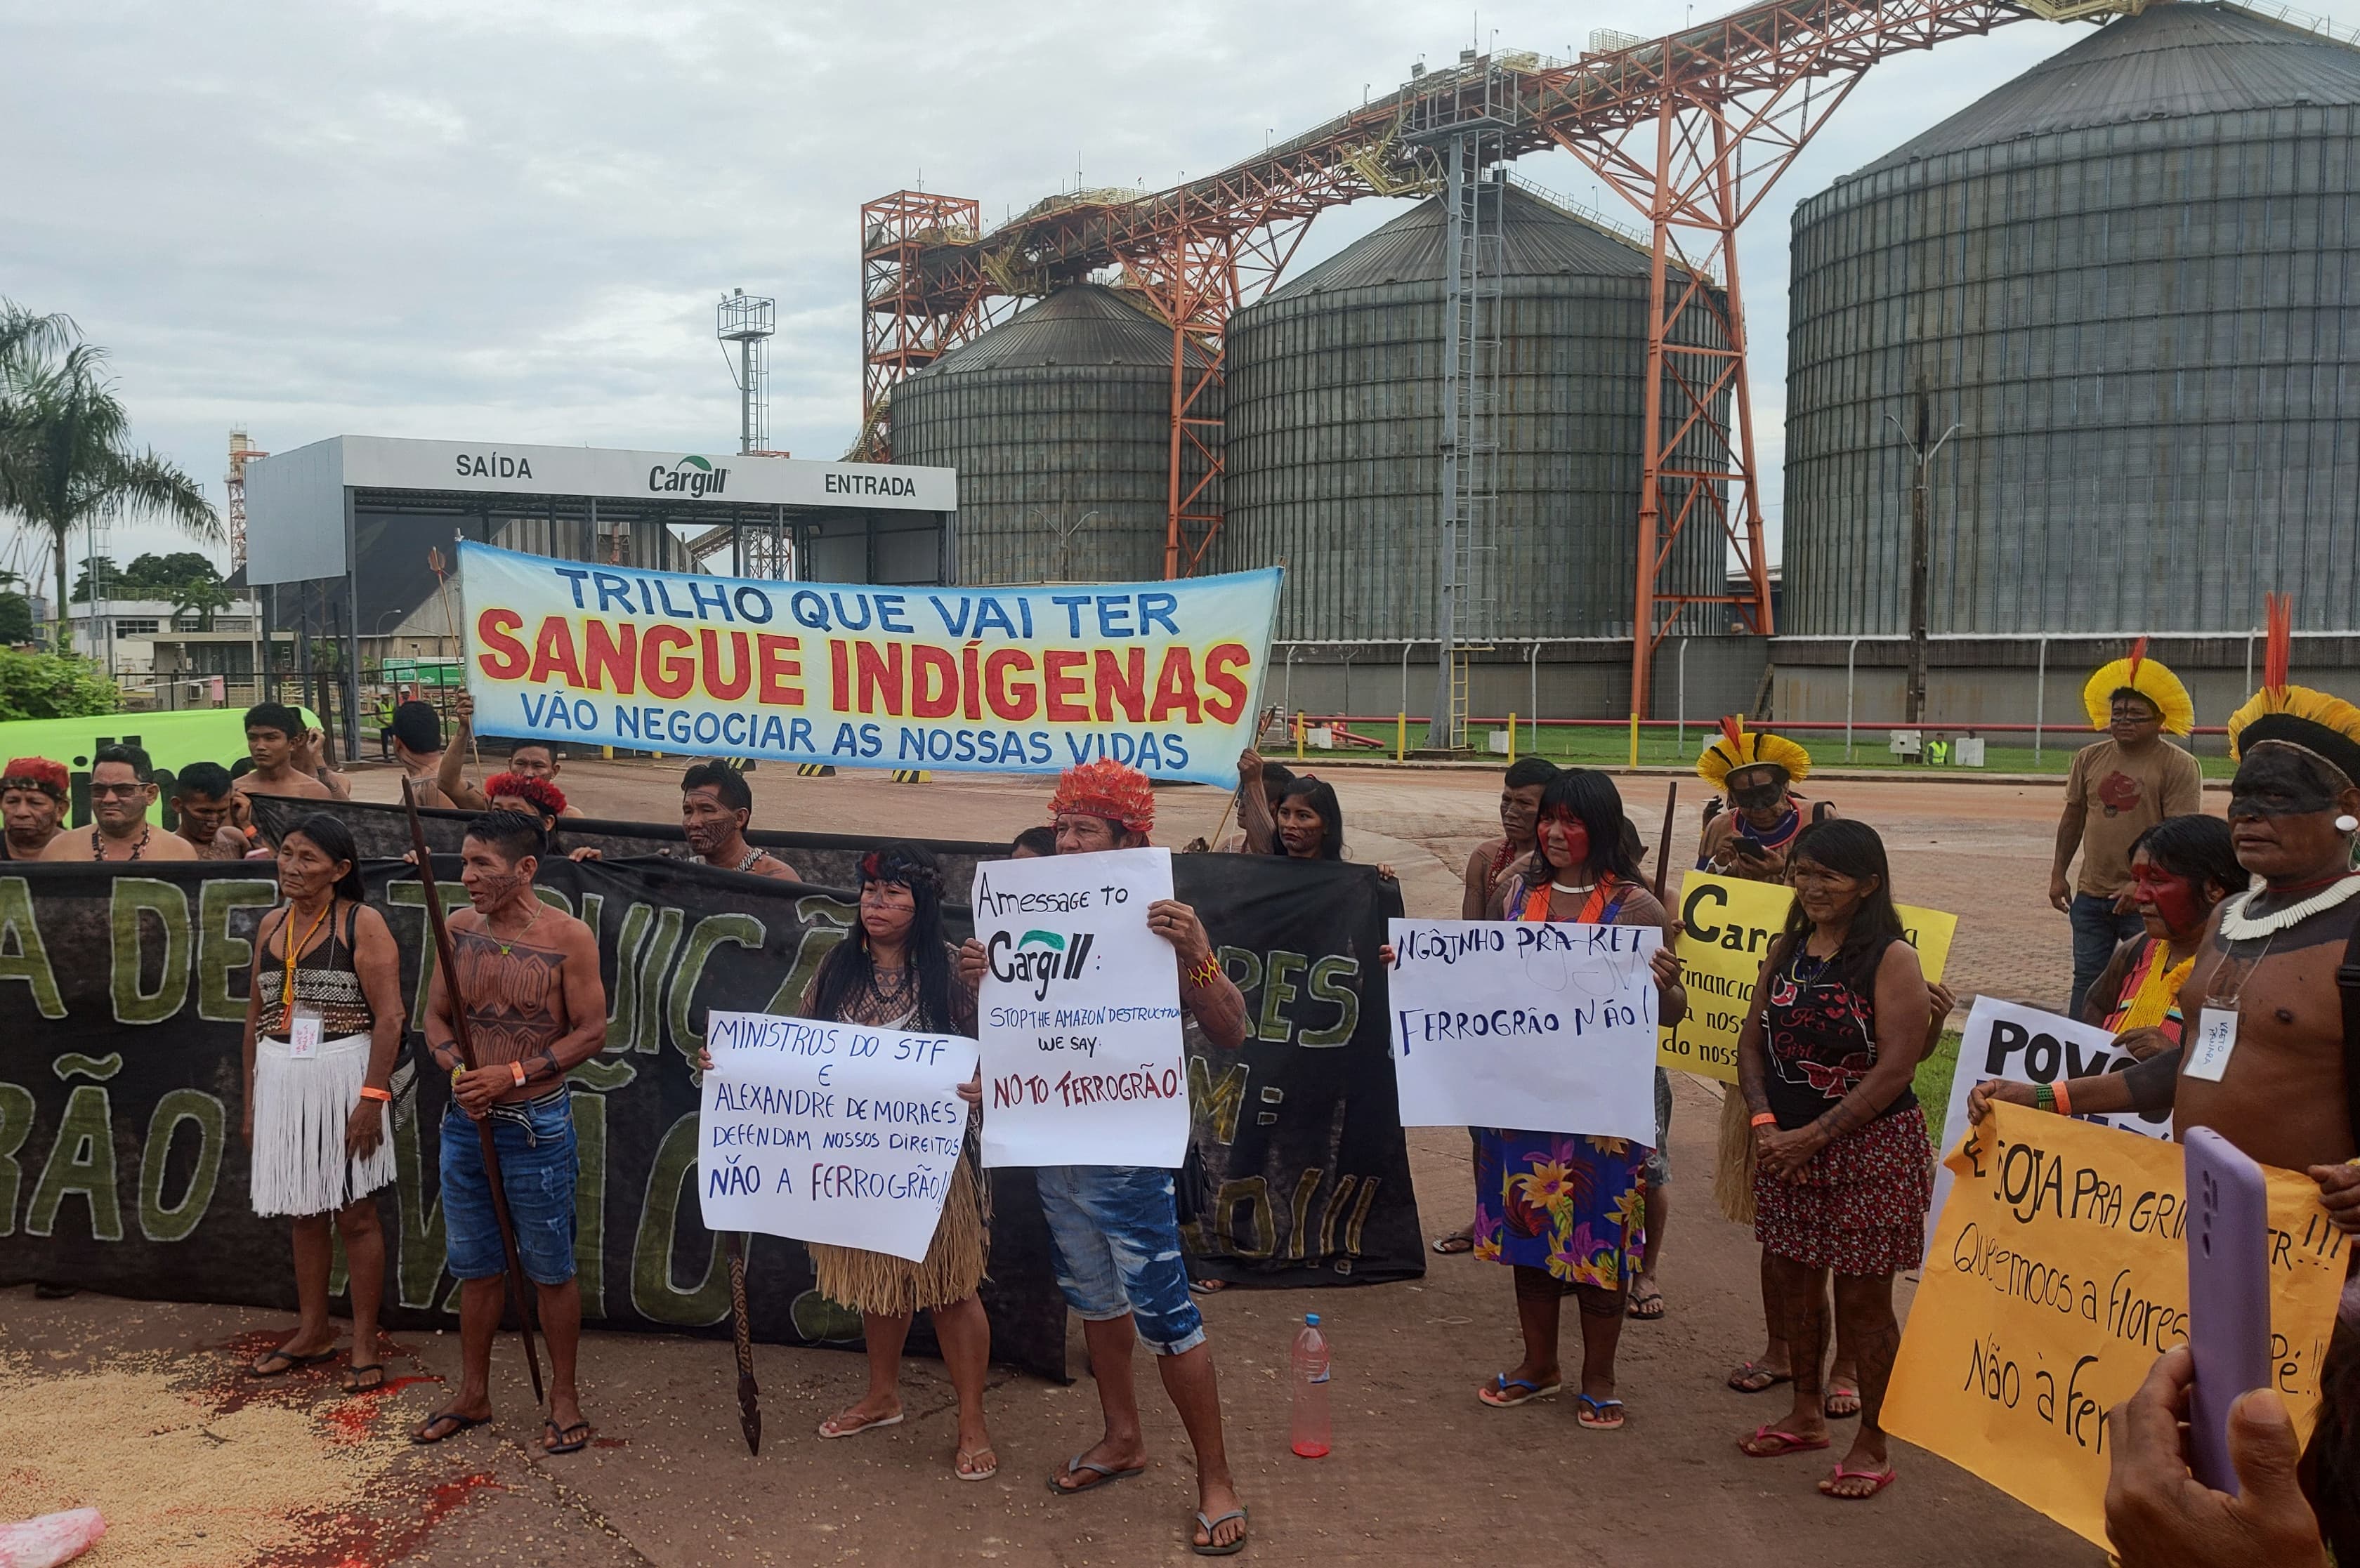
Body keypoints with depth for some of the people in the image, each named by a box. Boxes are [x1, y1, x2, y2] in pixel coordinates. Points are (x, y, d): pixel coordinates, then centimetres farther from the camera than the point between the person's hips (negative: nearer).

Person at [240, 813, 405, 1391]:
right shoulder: (271, 925, 10)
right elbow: (255, 1014, 15)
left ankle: (364, 1346, 10)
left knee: (354, 1213, 0)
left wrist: (372, 1097, -19)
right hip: (281, 1078, 6)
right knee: (304, 1211, 14)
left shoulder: (362, 924, -9)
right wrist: (251, 1099, 13)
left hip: (344, 1075, -6)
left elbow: (389, 1017, -13)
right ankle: (313, 1332, 28)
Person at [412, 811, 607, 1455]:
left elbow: (591, 1032, -11)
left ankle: (563, 1397, 21)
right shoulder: (458, 929, 2)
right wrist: (458, 1070, -9)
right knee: (475, 1266, 16)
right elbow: (437, 1017, 10)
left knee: (550, 1269, 6)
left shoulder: (568, 937, -12)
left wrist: (514, 1074, -18)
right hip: (465, 1120, 5)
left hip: (537, 1126, -4)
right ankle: (473, 1395, 30)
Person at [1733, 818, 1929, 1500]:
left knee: (1862, 1297, 2)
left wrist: (1813, 1136, -18)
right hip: (1787, 1146, 6)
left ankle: (1872, 1445, 18)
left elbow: (1895, 1069, -18)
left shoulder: (1892, 960, -13)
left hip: (1871, 1149, -6)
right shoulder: (1787, 950, 6)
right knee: (1794, 1281, 16)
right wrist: (1764, 1123, -7)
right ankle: (1806, 1414, 36)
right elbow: (1752, 1042, 8)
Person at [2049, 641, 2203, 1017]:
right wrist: (2058, 873, 14)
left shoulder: (2179, 767, -8)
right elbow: (2073, 817, 17)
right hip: (2090, 895, 5)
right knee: (2087, 981, 12)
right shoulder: (2089, 759, 8)